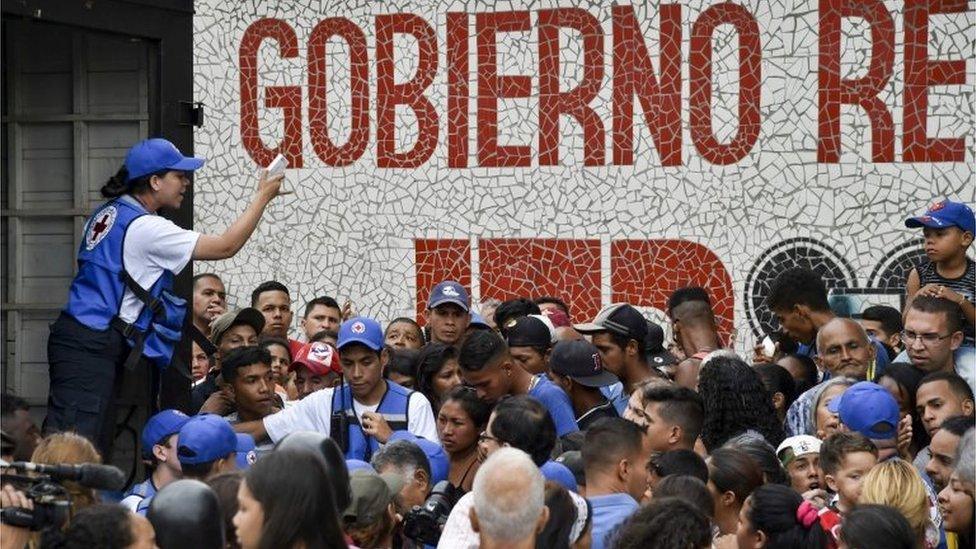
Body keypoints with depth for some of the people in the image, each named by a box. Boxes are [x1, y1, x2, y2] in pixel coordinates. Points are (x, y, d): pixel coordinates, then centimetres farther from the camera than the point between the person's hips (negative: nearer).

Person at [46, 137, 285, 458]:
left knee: (98, 446, 9)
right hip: (91, 347, -10)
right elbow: (227, 246, -11)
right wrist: (263, 197, 0)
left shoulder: (111, 212, 13)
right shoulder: (145, 227, -14)